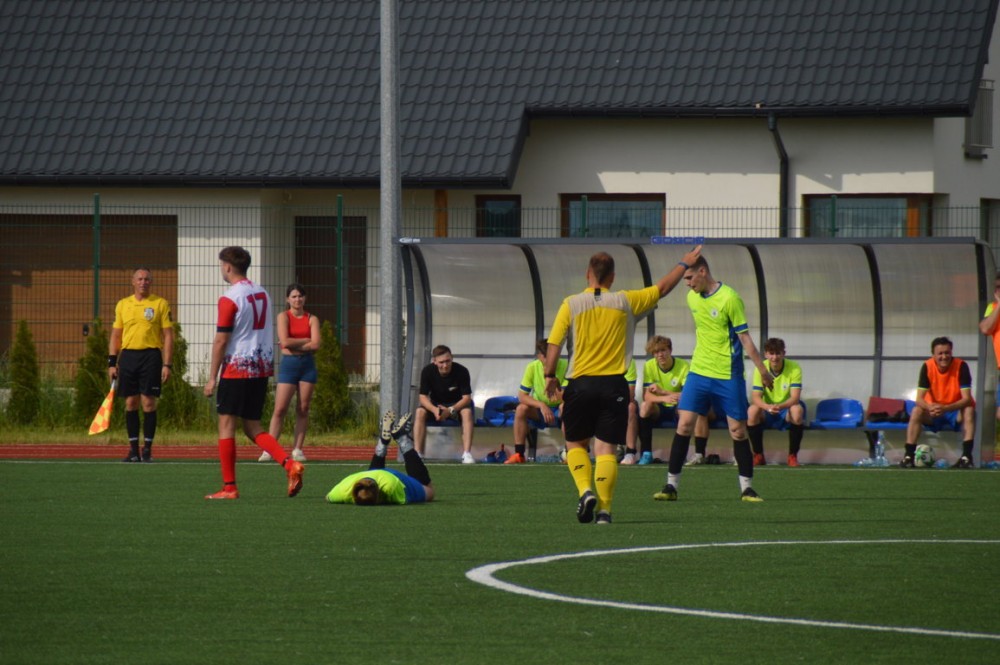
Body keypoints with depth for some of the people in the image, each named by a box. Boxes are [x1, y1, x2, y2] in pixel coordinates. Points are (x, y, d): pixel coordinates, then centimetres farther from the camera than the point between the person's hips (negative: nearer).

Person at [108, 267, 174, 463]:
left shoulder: (160, 304, 2)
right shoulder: (122, 305, 12)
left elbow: (168, 335, 0)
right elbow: (115, 335, 15)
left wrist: (167, 364, -7)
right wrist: (112, 363, 7)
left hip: (151, 355, -3)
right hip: (128, 355, 3)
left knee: (148, 403, -6)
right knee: (131, 403, 3)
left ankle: (147, 449, 0)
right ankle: (133, 449, 8)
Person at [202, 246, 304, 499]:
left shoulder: (229, 299, -12)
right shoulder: (262, 294, 11)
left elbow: (221, 341, -13)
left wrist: (212, 378, -9)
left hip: (237, 368, -7)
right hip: (262, 368, 7)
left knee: (226, 424, 0)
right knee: (252, 426, 13)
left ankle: (229, 487, -2)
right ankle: (289, 463, -7)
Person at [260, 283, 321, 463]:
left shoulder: (311, 319, 6)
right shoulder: (284, 317, 1)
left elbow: (316, 345, -7)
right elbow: (285, 341, -13)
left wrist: (294, 345, -11)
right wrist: (306, 340, -6)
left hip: (307, 363, 2)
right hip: (289, 364, -2)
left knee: (303, 409, 3)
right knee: (280, 409, -7)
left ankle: (298, 449, 8)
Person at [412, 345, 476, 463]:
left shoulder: (462, 371, -20)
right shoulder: (427, 372, -16)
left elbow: (466, 398, -20)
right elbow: (423, 397, -16)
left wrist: (450, 410, -36)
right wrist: (435, 410, -37)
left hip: (457, 405, -1)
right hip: (435, 405, 1)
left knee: (467, 412, -34)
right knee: (420, 412, -29)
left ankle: (467, 454, -38)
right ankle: (417, 454, -31)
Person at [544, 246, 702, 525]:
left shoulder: (571, 304, -2)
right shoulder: (625, 302, 1)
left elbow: (554, 344, -4)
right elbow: (662, 288, 12)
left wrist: (550, 376, 10)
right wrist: (684, 264, 26)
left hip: (581, 384, 0)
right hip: (614, 385, 0)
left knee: (575, 444, 14)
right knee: (606, 449, 1)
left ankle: (586, 491, -8)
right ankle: (604, 509, -6)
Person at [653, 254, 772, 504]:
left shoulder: (729, 298, -13)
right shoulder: (692, 297, 6)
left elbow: (744, 337, -9)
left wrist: (762, 370, -8)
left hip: (728, 375, -5)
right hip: (698, 371, 5)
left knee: (738, 430, 0)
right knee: (684, 424, -5)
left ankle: (747, 488, 11)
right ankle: (671, 485, -1)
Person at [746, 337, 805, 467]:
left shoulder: (794, 368, -15)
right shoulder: (760, 369, -12)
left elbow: (795, 397, -23)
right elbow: (755, 397, -20)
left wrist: (780, 406, -45)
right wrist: (767, 407, -43)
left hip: (787, 408, -1)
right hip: (767, 410, 1)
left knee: (797, 410, -36)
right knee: (752, 411, -32)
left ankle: (793, 455, -19)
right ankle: (758, 455, -15)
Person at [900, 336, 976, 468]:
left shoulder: (961, 366, -19)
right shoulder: (927, 367, -14)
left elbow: (967, 398, -25)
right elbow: (919, 399, -18)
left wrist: (945, 408, -42)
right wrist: (930, 407, -42)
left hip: (956, 413, -1)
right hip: (934, 414, 1)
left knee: (969, 411, -32)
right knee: (916, 412, -26)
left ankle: (966, 457, -37)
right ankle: (908, 456, -26)